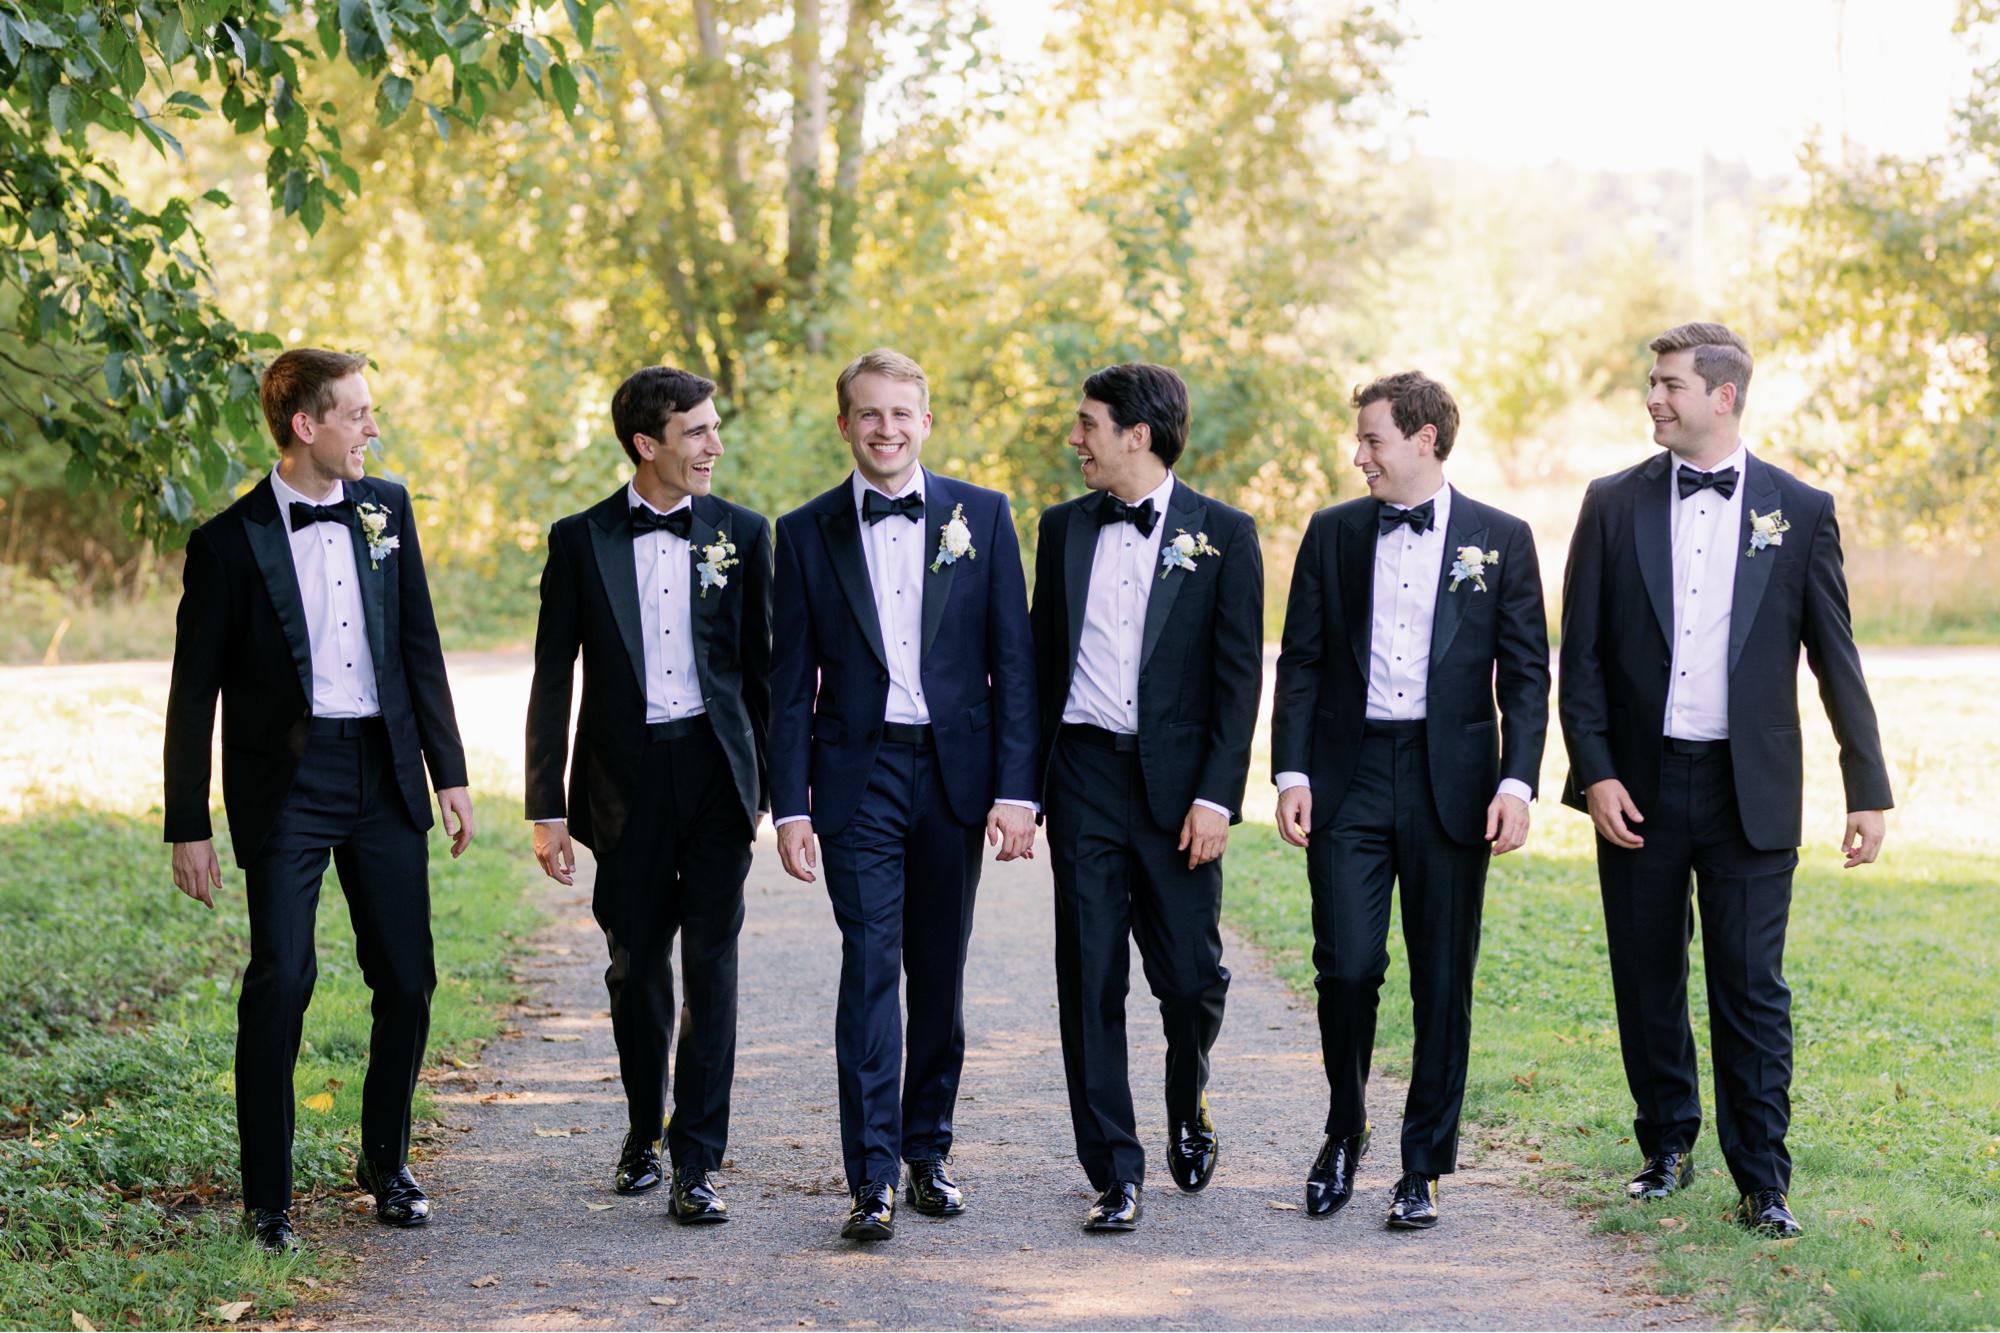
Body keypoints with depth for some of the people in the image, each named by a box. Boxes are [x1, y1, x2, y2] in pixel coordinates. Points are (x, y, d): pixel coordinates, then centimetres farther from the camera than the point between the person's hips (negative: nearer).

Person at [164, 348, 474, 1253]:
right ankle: (266, 1199, -1)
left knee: (407, 981, 7)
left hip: (384, 772, 4)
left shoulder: (386, 508, 7)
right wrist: (189, 827, -5)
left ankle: (386, 1163, 27)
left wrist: (449, 771, 9)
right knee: (281, 980, -11)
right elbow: (195, 694, -3)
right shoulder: (231, 541, -7)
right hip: (287, 780, -4)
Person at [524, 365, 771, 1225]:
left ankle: (696, 1165, -4)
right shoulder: (581, 540, 2)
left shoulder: (741, 533, 5)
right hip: (627, 780, 0)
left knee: (711, 965, -5)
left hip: (714, 768, 0)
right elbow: (552, 680, 4)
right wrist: (547, 807, 0)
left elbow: (764, 669, 9)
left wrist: (779, 787, 6)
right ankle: (643, 1132, 29)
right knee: (635, 968, 9)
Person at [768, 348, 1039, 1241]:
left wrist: (1017, 789, -5)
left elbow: (1014, 662, 2)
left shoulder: (981, 516, 5)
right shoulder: (808, 533, 5)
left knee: (940, 973, 8)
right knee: (870, 962, -10)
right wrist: (790, 807, -3)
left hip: (956, 771, 1)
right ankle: (871, 1177, -12)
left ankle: (928, 1150, 22)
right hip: (858, 774, -1)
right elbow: (790, 684, 4)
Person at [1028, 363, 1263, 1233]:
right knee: (1090, 981, -1)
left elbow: (1239, 676, -3)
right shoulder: (1063, 529, 10)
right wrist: (1024, 786, 7)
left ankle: (1190, 1112, 31)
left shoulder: (1222, 534, 0)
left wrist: (1217, 796, -11)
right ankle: (1115, 1174, 5)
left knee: (1192, 978, 1)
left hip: (1176, 784, -2)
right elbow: (1042, 660, 14)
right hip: (1084, 777, 3)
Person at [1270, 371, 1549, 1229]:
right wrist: (1291, 773, -2)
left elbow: (1525, 673, 3)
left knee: (1444, 986, 3)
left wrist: (1517, 783, -8)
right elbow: (1300, 663, 8)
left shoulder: (1501, 540, 4)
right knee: (1346, 966, -7)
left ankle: (1423, 1169, 12)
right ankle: (1344, 1130, 17)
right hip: (1349, 778, 1)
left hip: (1451, 780, -1)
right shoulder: (1332, 533, 8)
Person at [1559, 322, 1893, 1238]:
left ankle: (1763, 1183, 5)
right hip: (1639, 785, 2)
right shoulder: (1613, 505, 4)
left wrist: (1867, 786, 1)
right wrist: (1595, 773, -6)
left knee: (1752, 988, -2)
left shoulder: (1799, 510, 2)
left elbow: (1835, 658, 4)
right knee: (1647, 981, 10)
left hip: (1750, 789, -2)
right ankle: (1667, 1149, 26)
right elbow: (1582, 654, 4)